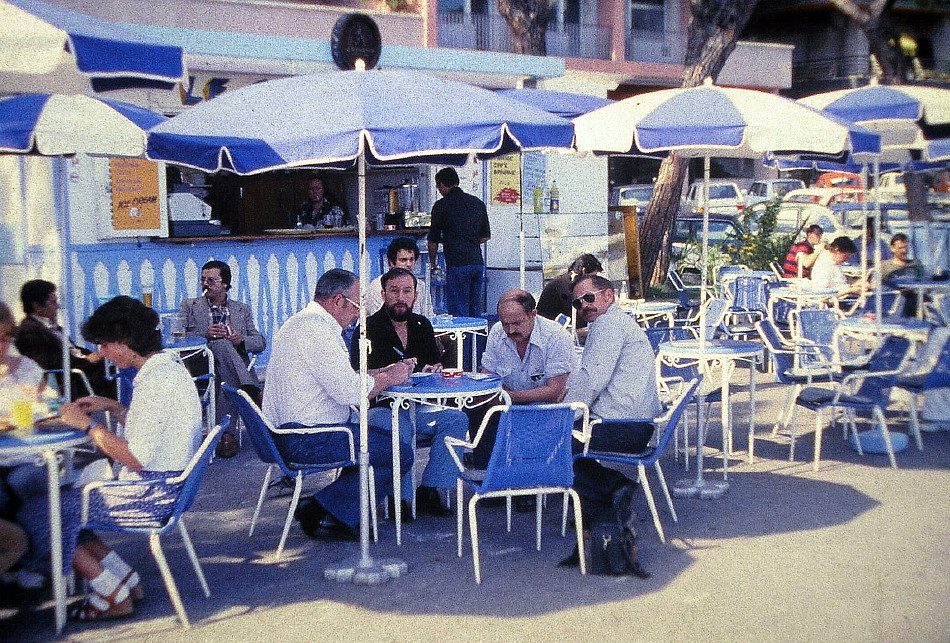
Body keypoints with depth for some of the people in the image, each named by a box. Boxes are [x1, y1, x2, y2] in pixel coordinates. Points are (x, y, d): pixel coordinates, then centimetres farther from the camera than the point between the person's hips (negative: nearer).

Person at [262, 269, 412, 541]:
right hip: (307, 440, -11)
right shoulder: (317, 330, -18)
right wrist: (389, 378, -6)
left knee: (387, 436, 18)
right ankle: (322, 511, -4)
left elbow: (337, 379, 22)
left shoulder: (301, 322, 16)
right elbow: (349, 392, -23)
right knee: (400, 454, -8)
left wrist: (382, 372, 11)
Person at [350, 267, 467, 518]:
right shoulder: (369, 328, -5)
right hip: (380, 408, -6)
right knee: (402, 431, -36)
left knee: (457, 419, -18)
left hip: (417, 407, 6)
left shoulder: (422, 325, 13)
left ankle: (429, 491, -17)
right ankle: (402, 497, -19)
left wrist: (432, 369, -3)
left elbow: (437, 364, 21)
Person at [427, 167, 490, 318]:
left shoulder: (442, 205, -3)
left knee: (459, 312, -2)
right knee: (476, 311, 11)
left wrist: (433, 262, 17)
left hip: (457, 265, -6)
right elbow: (486, 236, 17)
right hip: (478, 262, 6)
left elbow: (433, 241, 2)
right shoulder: (478, 202, 13)